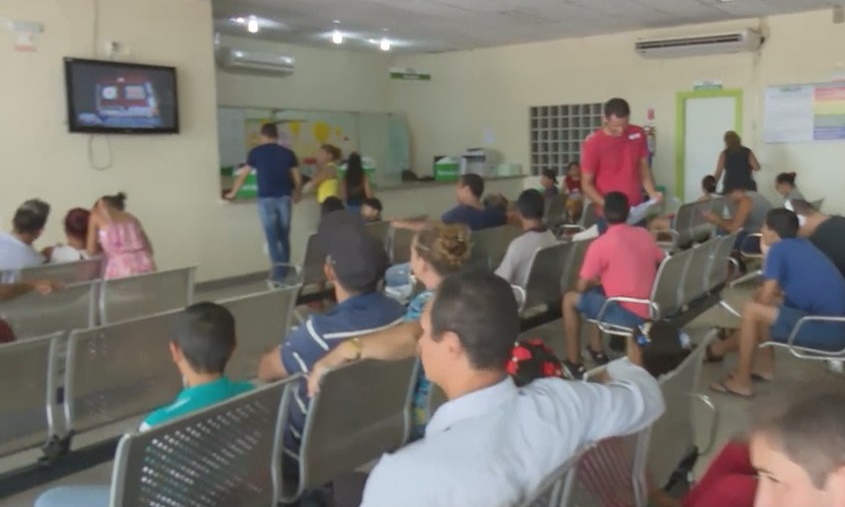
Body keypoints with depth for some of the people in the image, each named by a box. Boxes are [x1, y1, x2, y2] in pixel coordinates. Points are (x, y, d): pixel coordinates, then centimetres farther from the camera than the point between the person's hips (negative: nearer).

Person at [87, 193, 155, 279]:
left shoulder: (96, 216, 15)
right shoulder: (132, 218, 24)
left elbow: (92, 251, 14)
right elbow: (149, 249, 22)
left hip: (121, 271, -4)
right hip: (146, 268, 4)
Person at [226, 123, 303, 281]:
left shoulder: (255, 152, 4)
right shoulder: (288, 153, 7)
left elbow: (243, 175, 11)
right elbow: (297, 178, 9)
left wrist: (233, 193, 25)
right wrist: (297, 195, 27)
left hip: (266, 199, -2)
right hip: (284, 198, 2)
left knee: (272, 239, 0)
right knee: (284, 238, 13)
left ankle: (279, 276, -5)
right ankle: (285, 273, 18)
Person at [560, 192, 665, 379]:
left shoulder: (600, 244, -13)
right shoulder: (644, 234, 5)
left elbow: (582, 287, -10)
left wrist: (597, 281, 13)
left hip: (628, 314, -7)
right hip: (651, 310, 7)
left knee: (570, 300, 8)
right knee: (599, 292, 29)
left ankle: (574, 365, 13)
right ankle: (596, 351, 35)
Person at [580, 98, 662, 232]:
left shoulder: (638, 134, 2)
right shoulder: (592, 144, -11)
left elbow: (644, 168, 12)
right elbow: (587, 185, -7)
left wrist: (652, 193, -5)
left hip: (637, 211, 4)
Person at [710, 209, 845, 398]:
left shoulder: (778, 249, -8)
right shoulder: (803, 245, 16)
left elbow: (765, 299, -6)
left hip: (828, 330, -9)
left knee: (751, 311, -9)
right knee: (761, 303, 19)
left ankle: (741, 382, 1)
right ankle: (765, 366, 28)